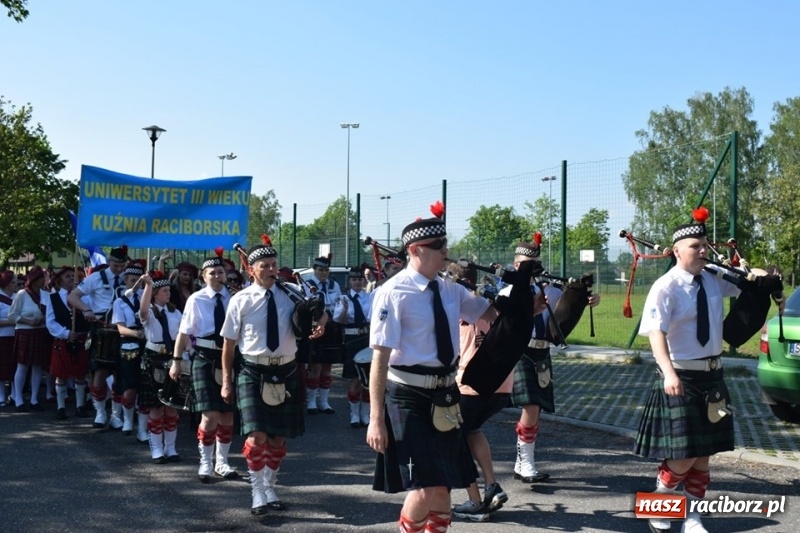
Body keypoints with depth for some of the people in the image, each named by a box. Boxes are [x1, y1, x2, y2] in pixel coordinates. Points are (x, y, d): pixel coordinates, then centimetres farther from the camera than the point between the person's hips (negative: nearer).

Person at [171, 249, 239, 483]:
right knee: (211, 415, -8)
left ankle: (222, 462, 27)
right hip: (205, 360, -3)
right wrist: (176, 361, -3)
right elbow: (184, 333, -2)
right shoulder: (196, 300, -6)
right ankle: (205, 463, 12)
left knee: (228, 414, 11)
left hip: (229, 358, 3)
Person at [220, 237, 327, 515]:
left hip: (285, 373, 3)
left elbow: (319, 311, 17)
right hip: (253, 373, -3)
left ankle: (270, 488, 29)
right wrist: (227, 381, -1)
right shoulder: (240, 300, -6)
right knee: (257, 435, -13)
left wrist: (320, 323, -7)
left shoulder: (292, 293, 2)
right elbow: (229, 343, -1)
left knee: (279, 437, 12)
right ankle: (257, 492, 5)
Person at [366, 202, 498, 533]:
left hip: (444, 395, 7)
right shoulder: (394, 293, -15)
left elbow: (494, 316, 20)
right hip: (408, 397, -7)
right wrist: (376, 419, -19)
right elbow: (380, 358, -17)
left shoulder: (450, 290, 6)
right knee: (424, 490, -12)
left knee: (443, 488, 16)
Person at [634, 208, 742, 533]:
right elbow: (656, 333, -26)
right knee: (683, 456, -4)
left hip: (711, 375, 6)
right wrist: (669, 373, -38)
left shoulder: (715, 280, 3)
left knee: (704, 454, 11)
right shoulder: (666, 287, -16)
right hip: (680, 377, -6)